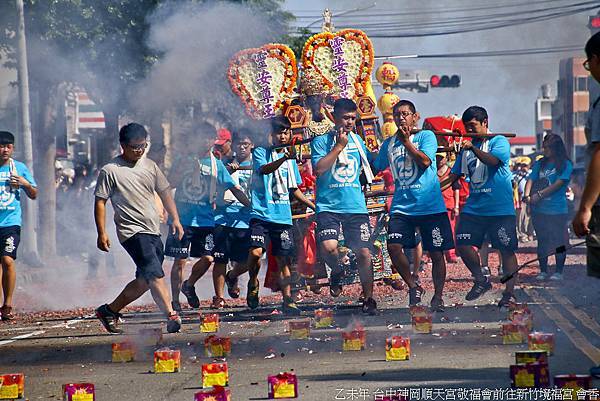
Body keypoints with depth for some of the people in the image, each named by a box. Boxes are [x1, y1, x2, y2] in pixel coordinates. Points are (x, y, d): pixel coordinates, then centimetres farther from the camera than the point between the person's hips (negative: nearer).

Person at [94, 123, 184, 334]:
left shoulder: (149, 166, 13)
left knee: (144, 281, 10)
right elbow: (100, 202, -4)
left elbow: (165, 192, 20)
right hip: (132, 231, -7)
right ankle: (171, 316, -28)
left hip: (153, 231, 7)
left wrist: (175, 219, 9)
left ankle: (109, 310, 23)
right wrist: (101, 233, -10)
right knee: (155, 274, -20)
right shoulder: (110, 171, -4)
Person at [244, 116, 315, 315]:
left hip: (283, 216, 5)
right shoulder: (260, 152, 0)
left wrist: (315, 206, 22)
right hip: (261, 214, -4)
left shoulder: (291, 159, 16)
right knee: (256, 252, -20)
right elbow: (263, 169, -22)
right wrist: (284, 158, -37)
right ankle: (253, 283, 7)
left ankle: (288, 300, 3)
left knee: (284, 259, 1)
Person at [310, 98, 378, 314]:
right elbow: (318, 169, -15)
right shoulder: (321, 141, 0)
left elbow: (368, 168, 29)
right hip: (329, 205, -4)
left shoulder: (358, 140, 15)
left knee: (363, 252, -1)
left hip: (356, 206, 4)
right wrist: (339, 146, -13)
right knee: (328, 247, -23)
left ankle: (368, 299, 9)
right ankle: (337, 272, 10)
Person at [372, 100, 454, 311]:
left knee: (436, 253, 2)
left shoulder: (426, 136, -1)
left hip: (430, 205, -3)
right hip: (402, 206, 3)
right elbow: (374, 168, 21)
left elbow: (425, 161, -16)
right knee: (393, 247, -15)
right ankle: (413, 287, 5)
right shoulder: (389, 144, 12)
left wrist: (406, 141, -15)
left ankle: (438, 296, 17)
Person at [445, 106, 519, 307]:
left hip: (500, 207, -6)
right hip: (474, 206, 6)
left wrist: (474, 149, -37)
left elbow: (493, 160, -24)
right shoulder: (466, 148, 16)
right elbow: (454, 175, 20)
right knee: (462, 245, -3)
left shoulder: (499, 141, -3)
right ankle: (481, 280, 16)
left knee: (506, 250, -3)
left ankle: (509, 293, 3)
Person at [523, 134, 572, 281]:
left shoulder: (565, 165, -3)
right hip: (539, 209, 4)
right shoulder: (540, 163, 10)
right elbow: (531, 180, 3)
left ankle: (558, 272, 7)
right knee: (542, 241, 9)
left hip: (558, 209, -4)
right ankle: (543, 270, 16)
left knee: (559, 241, -1)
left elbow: (558, 184, -13)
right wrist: (527, 195, -17)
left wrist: (539, 194, -19)